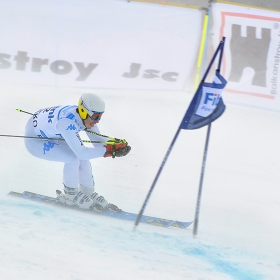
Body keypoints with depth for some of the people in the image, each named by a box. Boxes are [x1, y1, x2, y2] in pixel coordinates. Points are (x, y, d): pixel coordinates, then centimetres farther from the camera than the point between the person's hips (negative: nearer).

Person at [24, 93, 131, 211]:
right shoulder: (67, 123, -40)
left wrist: (116, 143, -26)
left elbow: (97, 140, -7)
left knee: (83, 159, -5)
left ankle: (88, 193, 16)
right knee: (73, 158, -23)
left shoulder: (85, 117, -15)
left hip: (52, 135, 8)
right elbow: (81, 152, -42)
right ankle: (70, 195, 0)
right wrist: (110, 150, -44)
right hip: (34, 139, -8)